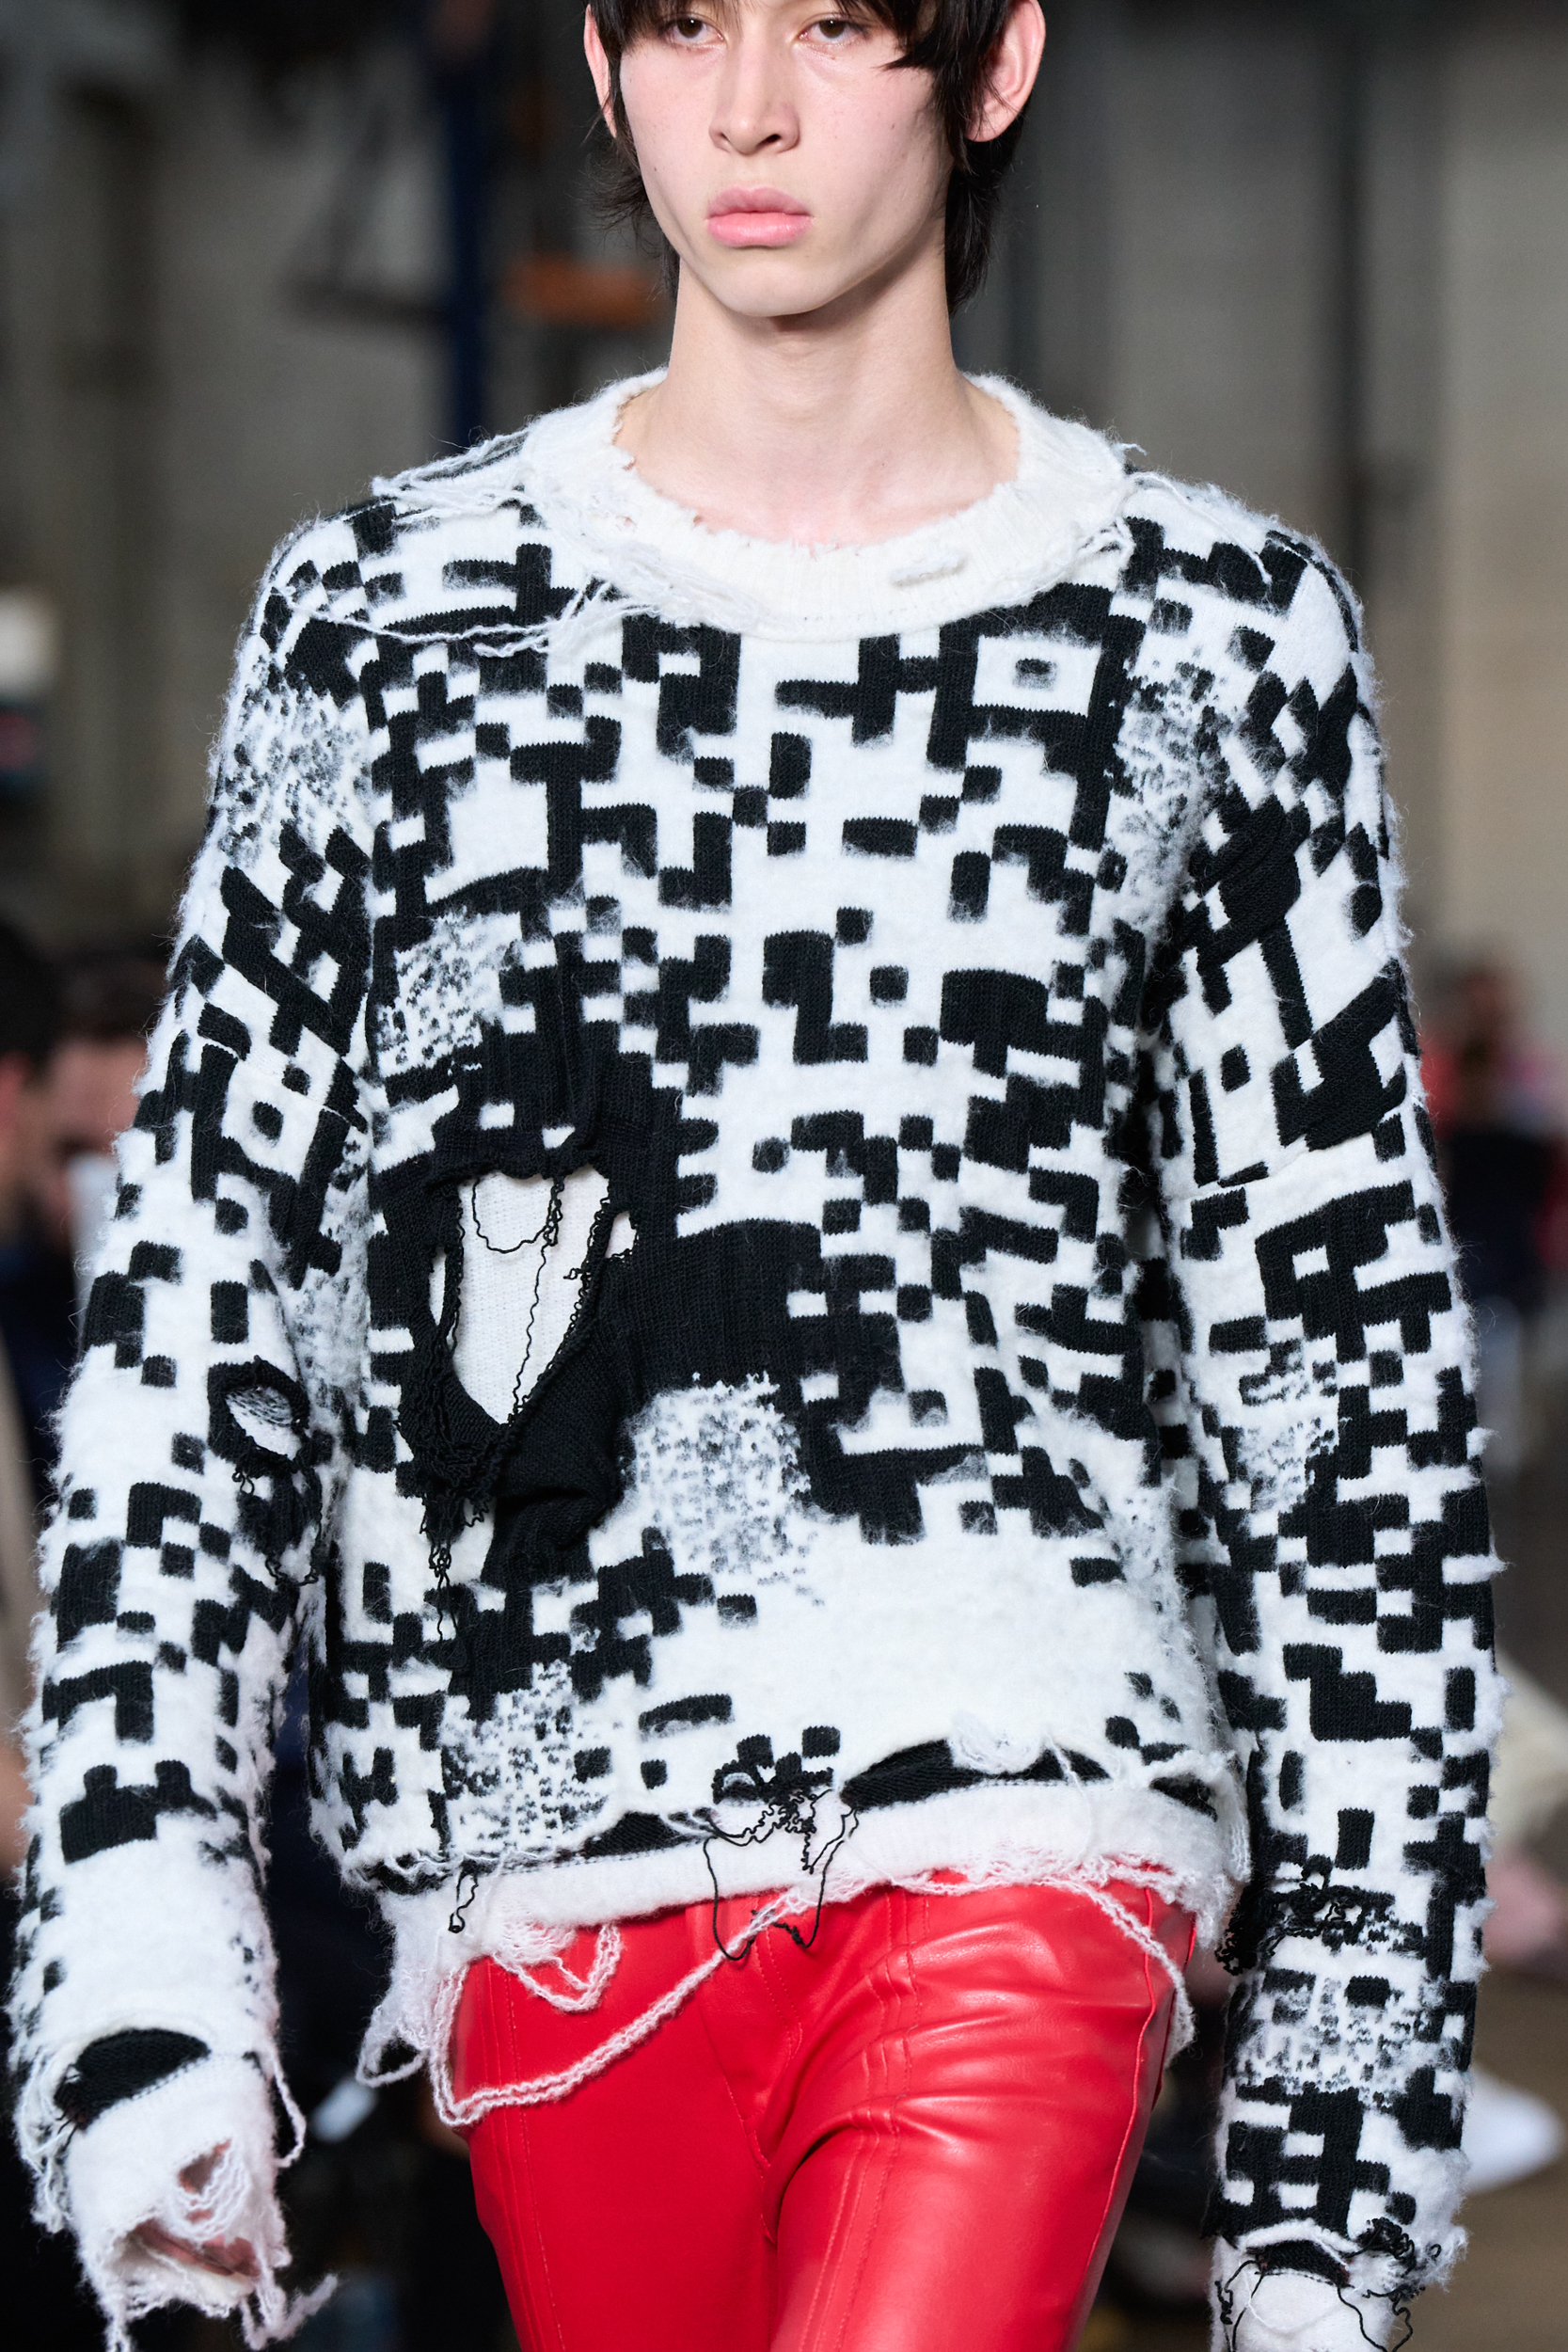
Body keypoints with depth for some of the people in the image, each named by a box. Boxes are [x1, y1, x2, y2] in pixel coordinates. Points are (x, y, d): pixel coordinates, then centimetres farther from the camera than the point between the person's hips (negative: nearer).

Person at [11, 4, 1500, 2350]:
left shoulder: (1215, 635, 7)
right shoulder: (386, 614, 10)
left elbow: (1355, 1386, 8)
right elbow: (193, 1318, 8)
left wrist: (1338, 2138, 5)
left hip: (1022, 1809, -2)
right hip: (548, 1867, 2)